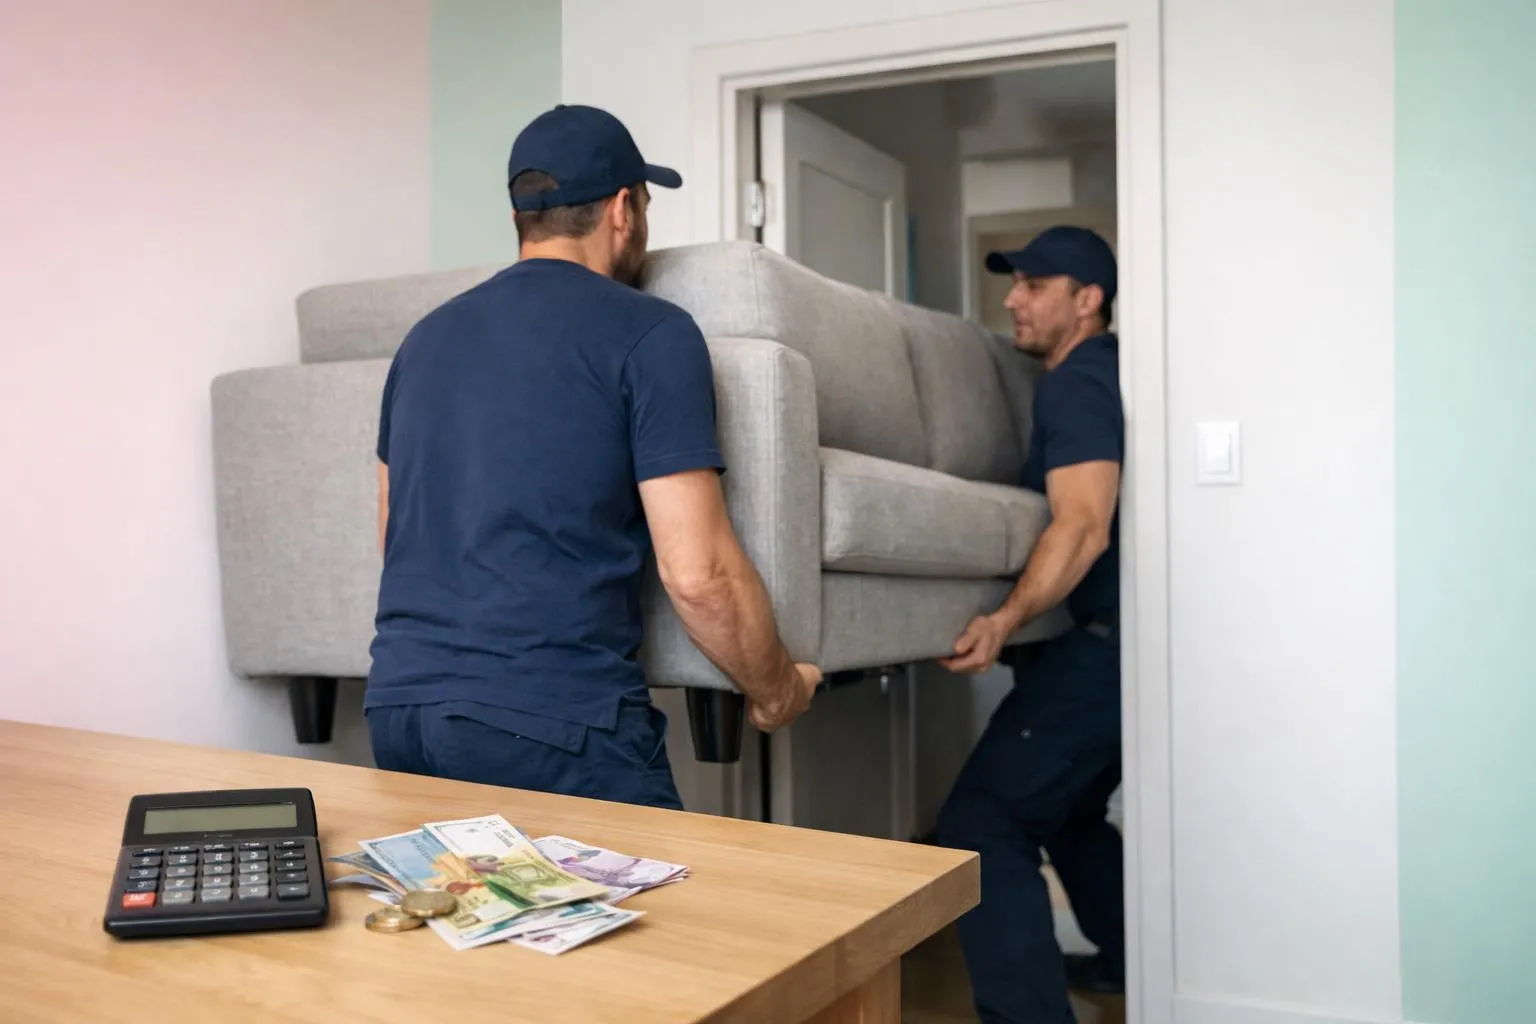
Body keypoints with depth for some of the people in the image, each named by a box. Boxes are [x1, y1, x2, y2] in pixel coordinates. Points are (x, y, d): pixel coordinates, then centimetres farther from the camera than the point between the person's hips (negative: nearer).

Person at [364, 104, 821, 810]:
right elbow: (697, 574, -10)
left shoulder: (427, 336, 15)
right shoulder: (649, 334, -5)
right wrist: (775, 691, 6)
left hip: (396, 703, 7)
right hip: (553, 720, -7)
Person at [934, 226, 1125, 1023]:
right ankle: (1128, 960, 42)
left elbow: (1084, 524, -27)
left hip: (1106, 643, -11)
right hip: (1116, 637, 11)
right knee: (1069, 806, 27)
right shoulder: (1107, 367, 17)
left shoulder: (1076, 383, -13)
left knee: (982, 827, -14)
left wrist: (1008, 619, -39)